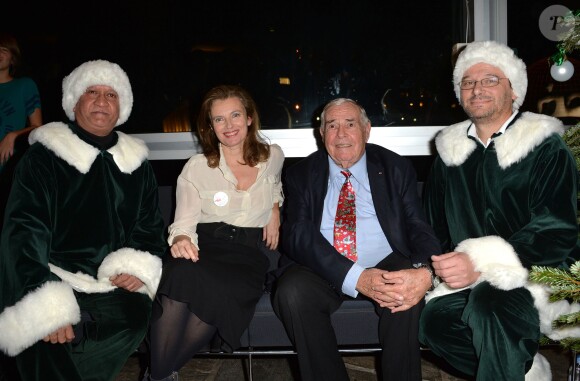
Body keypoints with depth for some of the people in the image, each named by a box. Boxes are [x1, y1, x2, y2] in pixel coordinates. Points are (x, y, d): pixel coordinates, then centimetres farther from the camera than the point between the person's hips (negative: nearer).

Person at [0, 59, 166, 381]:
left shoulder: (136, 164, 13)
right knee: (48, 335, -34)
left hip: (113, 284, 4)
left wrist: (140, 266, -3)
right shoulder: (44, 157, 1)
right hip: (54, 279, -3)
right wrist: (47, 305, -23)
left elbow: (149, 225, 19)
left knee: (135, 316, -28)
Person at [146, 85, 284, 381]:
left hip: (250, 250, 1)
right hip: (206, 246, 0)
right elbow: (184, 221, 2)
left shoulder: (273, 156, 10)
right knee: (181, 275, -38)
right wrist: (181, 239, -22)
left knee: (219, 294, -35)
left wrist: (275, 207, 12)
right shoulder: (197, 167, 3)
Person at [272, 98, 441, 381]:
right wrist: (356, 278, -25)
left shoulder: (397, 169, 7)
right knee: (291, 291, -29)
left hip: (388, 265, 0)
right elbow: (297, 235, -9)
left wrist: (424, 272, -27)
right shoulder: (302, 174, 5)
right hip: (326, 271, 0)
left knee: (409, 292, -31)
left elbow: (420, 228, -1)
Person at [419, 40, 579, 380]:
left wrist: (482, 263, -24)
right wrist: (440, 264, -5)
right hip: (472, 279, 5)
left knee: (488, 301, -35)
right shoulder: (451, 151, 12)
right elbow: (436, 225, 15)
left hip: (536, 276, -5)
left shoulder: (546, 149, -2)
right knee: (433, 320, -22)